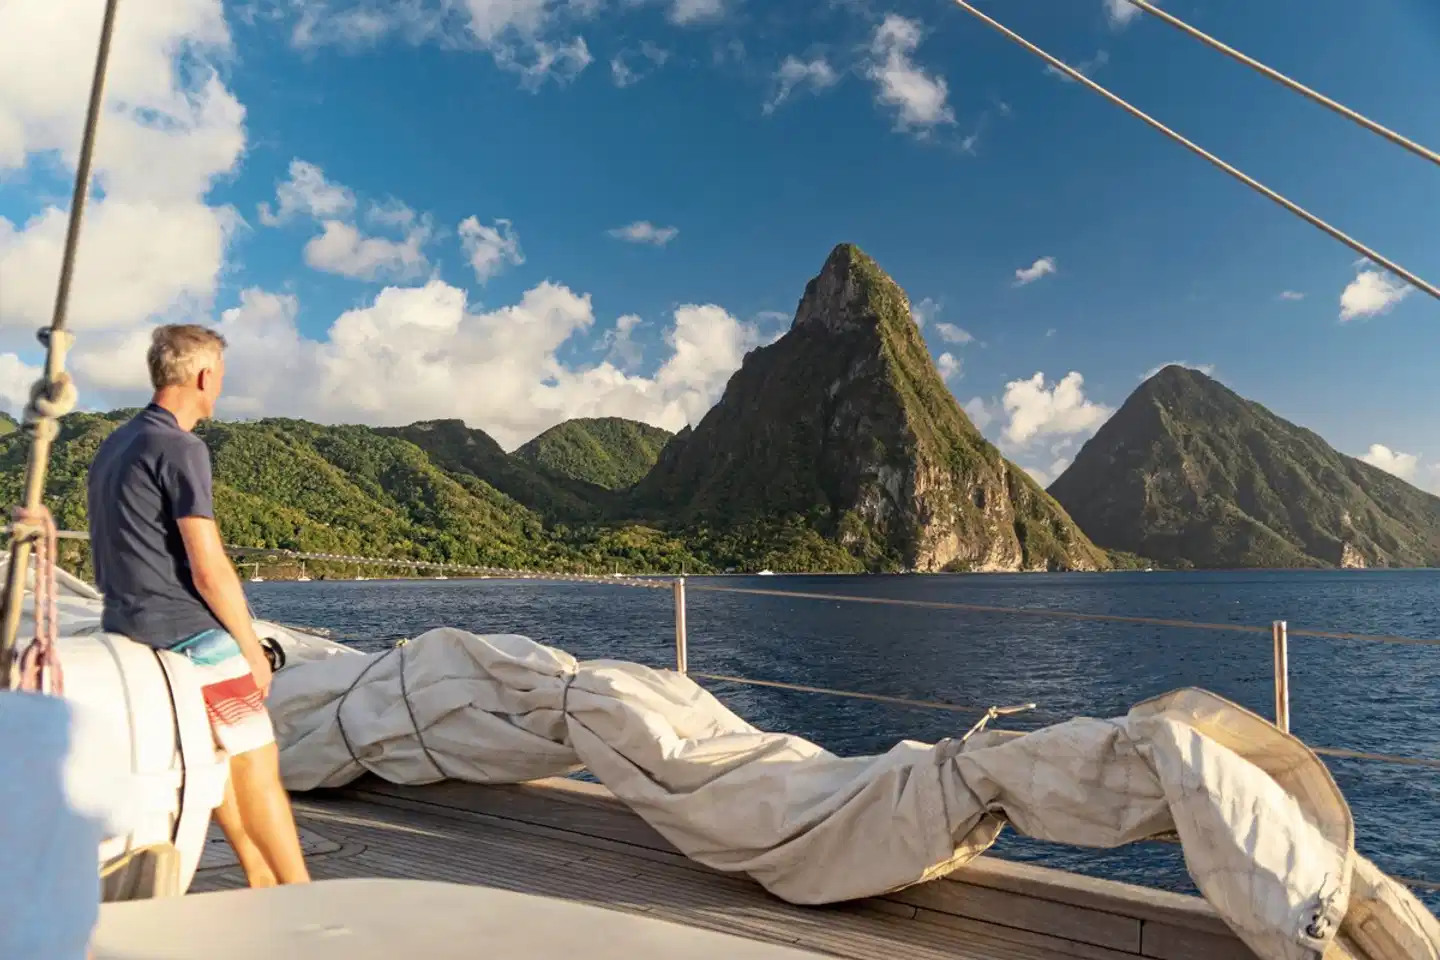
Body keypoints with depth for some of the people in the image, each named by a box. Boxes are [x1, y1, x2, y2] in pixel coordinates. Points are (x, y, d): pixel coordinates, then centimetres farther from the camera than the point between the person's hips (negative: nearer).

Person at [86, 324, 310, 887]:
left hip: (128, 630, 9)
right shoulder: (180, 448, -15)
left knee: (216, 755, 18)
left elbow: (120, 555, 18)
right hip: (191, 635, -9)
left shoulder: (113, 446, 14)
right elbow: (209, 570, -19)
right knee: (256, 764, -1)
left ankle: (260, 879, 26)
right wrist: (253, 647, -8)